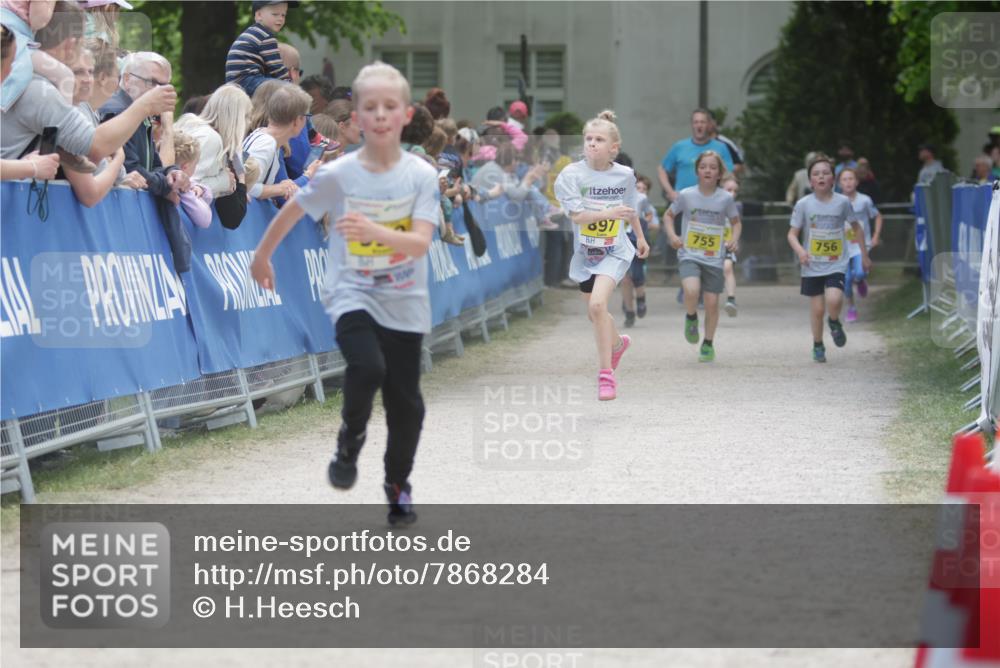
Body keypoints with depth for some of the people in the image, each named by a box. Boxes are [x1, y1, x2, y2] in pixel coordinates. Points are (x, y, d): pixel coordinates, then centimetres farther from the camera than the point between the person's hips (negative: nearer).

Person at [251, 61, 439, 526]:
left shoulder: (421, 175, -8)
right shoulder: (338, 176, -9)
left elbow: (420, 243, -18)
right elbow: (290, 212, 7)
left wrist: (374, 231, -35)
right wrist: (262, 258, 19)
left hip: (404, 304, 2)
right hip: (352, 295, -2)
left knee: (405, 402, 7)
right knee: (367, 367, -29)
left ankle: (398, 485, 30)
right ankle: (350, 440, 0)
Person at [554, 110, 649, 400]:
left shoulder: (625, 175, -7)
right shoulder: (571, 175, -14)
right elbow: (576, 215, -23)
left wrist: (640, 237, 27)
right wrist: (609, 213, -36)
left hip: (614, 251, -2)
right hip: (585, 252, 2)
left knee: (597, 303, -23)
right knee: (594, 312, 17)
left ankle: (606, 374, -16)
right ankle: (618, 342, 53)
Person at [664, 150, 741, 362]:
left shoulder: (726, 198, -2)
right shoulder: (686, 195, -4)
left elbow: (736, 222, 13)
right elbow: (669, 215, 11)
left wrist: (734, 239, -6)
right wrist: (672, 235, -6)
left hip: (714, 259, 1)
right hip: (689, 255, -1)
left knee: (712, 302, 2)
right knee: (692, 290, -27)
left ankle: (708, 344, 22)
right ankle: (691, 318, 6)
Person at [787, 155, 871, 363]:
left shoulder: (842, 202, -2)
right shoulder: (804, 204, -4)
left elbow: (856, 227, 12)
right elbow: (792, 233, -1)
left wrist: (864, 255, 14)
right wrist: (800, 250, -21)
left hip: (836, 265, 0)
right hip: (812, 266, 0)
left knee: (833, 299, -22)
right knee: (817, 308, 1)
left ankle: (834, 322, 12)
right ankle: (818, 345, 24)